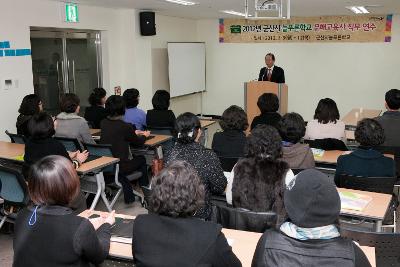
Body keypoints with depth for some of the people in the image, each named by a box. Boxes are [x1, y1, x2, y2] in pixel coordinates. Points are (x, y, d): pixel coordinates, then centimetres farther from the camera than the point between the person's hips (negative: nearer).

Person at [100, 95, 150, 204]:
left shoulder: (103, 123, -1)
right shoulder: (125, 126, -19)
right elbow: (138, 142, -4)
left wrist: (133, 133, 25)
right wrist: (144, 135, 18)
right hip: (120, 167, -5)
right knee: (141, 159, 22)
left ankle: (128, 195, 31)